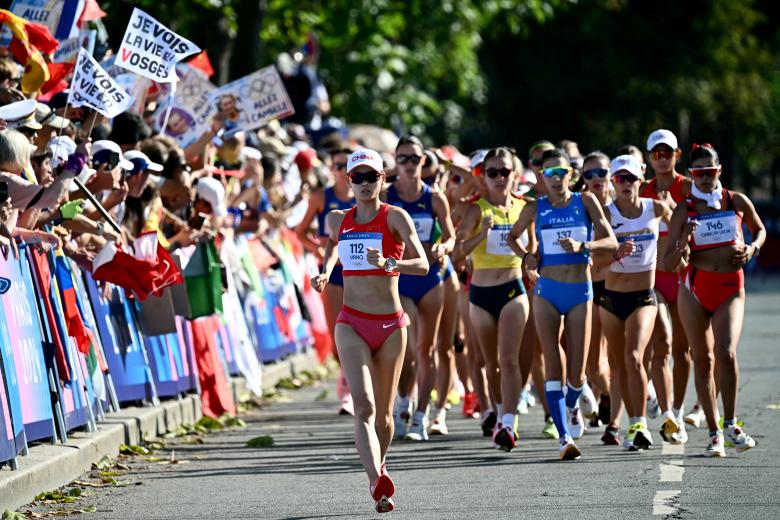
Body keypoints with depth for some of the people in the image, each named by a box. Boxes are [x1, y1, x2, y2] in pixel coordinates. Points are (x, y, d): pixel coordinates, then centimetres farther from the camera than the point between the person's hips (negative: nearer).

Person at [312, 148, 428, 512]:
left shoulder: (395, 217, -3)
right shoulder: (338, 220, 8)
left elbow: (422, 264, -13)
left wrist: (388, 262, -31)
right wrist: (325, 272, 14)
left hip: (390, 325, -1)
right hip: (351, 323, 1)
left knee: (383, 411, 10)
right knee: (364, 406, -19)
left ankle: (378, 474, 34)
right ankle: (378, 483, -33)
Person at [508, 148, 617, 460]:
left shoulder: (585, 202, 0)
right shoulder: (535, 209, 3)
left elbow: (611, 242, -4)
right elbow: (512, 237, 19)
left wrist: (582, 246, -22)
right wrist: (525, 256, -1)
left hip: (580, 292, 0)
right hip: (547, 291, 0)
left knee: (576, 372, 2)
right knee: (553, 364, -10)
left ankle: (572, 407, 37)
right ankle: (564, 437, -11)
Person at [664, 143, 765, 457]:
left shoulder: (737, 202, 2)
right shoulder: (684, 211, 0)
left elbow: (760, 230, 21)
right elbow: (669, 263, -1)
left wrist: (752, 249, 0)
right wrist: (684, 242, -20)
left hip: (731, 288, -1)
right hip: (695, 289, 1)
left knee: (726, 352, -19)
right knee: (703, 359, 4)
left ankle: (730, 425, -4)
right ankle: (714, 433, 12)